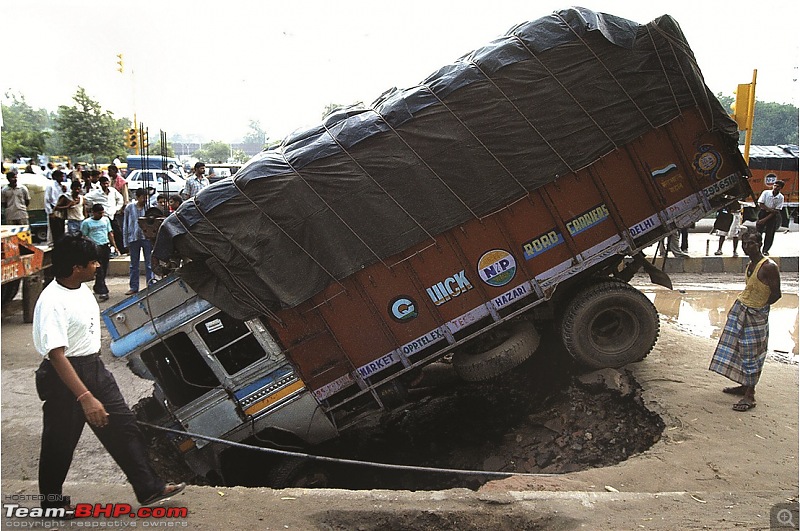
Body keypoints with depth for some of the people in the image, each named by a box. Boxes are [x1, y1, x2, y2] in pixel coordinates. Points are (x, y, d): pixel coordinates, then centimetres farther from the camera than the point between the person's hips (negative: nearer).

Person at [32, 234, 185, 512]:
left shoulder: (81, 288, 3)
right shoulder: (52, 302, -26)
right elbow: (56, 355, -31)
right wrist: (85, 397, -36)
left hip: (94, 368, 9)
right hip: (65, 376, -8)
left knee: (124, 426, 8)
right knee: (60, 443, 10)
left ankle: (148, 488, 15)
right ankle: (51, 501, 31)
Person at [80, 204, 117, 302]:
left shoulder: (106, 219, 13)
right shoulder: (86, 222, -1)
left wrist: (114, 244, 10)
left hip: (106, 247, 5)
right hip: (95, 248, -5)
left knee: (104, 270, 9)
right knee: (99, 271, -7)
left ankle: (97, 288, 24)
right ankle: (102, 292, -8)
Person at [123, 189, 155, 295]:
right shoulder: (129, 208, 3)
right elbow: (125, 225, 7)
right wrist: (126, 241, 3)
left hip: (147, 237, -1)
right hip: (134, 238, 1)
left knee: (149, 262, 0)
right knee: (134, 264, 9)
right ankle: (133, 287, 16)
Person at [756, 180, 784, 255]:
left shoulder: (781, 197, -8)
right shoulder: (766, 193, -8)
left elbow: (776, 210, -10)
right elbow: (760, 204, -9)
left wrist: (765, 219, -16)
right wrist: (771, 209, -19)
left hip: (772, 216, 1)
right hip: (763, 213, 0)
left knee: (770, 234, 3)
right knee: (758, 231, -3)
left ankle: (765, 250, 15)